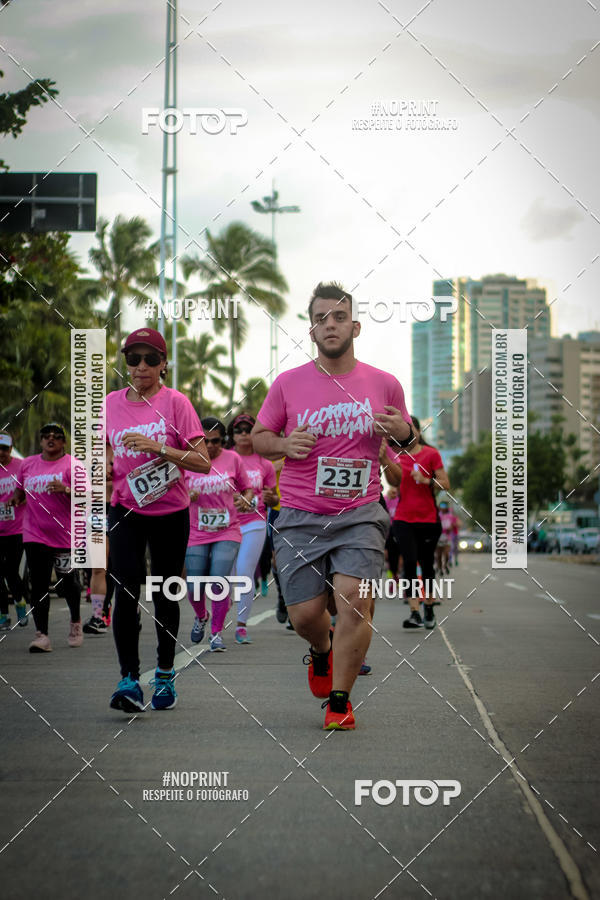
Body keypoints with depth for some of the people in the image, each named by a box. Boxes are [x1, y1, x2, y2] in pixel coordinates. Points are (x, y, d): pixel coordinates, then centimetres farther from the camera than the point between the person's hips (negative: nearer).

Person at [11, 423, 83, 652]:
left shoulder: (72, 465, -4)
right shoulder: (27, 464, 10)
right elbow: (21, 489, 26)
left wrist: (66, 489, -26)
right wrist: (16, 497, 4)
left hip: (65, 536, -3)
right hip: (35, 535, 3)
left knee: (68, 583, 7)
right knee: (39, 586, -4)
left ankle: (75, 622, 33)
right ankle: (41, 635, -5)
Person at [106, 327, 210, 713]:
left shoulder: (175, 402, -7)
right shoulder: (112, 403, 4)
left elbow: (203, 462, -13)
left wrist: (158, 448, -23)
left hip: (170, 511, -2)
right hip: (125, 509, 2)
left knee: (164, 594, 7)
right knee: (126, 593, -12)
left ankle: (165, 674, 22)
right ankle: (129, 679, -12)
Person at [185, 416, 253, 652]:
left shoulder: (232, 459, 1)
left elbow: (247, 488, 12)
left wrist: (245, 498, -10)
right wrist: (188, 497, -15)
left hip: (227, 533, -1)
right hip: (196, 534, 1)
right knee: (194, 587, 2)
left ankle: (217, 632, 6)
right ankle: (201, 617, 36)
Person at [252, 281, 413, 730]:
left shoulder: (385, 385, 5)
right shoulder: (288, 384, 3)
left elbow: (407, 437, 18)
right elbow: (258, 437, 12)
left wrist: (399, 430, -6)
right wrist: (284, 444, -10)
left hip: (361, 514, 0)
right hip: (300, 516, 1)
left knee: (355, 600, -18)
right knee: (305, 613, -1)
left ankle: (339, 701, -1)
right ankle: (322, 650, 37)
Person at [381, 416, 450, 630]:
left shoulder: (431, 454, 0)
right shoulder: (398, 456, 6)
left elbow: (445, 484, -2)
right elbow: (395, 480, -14)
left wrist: (426, 480, -19)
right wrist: (384, 461, -29)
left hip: (428, 519, -1)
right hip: (403, 519, 1)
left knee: (426, 565, 9)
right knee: (409, 563, -11)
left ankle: (429, 609, 25)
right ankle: (415, 613, -15)